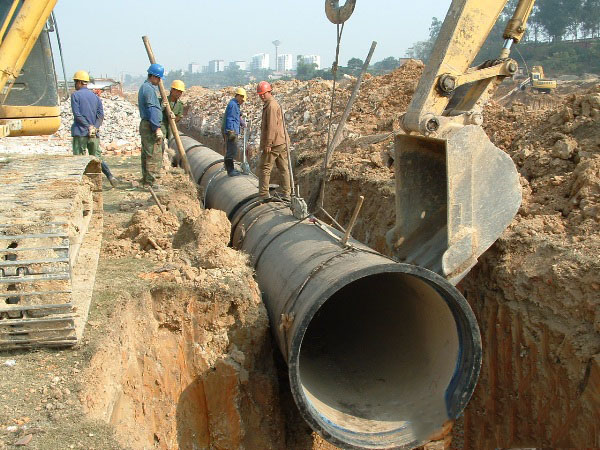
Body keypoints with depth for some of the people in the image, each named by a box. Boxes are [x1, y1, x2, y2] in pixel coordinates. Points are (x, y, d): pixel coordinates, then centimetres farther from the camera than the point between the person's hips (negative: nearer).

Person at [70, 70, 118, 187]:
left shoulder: (75, 95, -3)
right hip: (94, 134, 5)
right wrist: (94, 128, -6)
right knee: (97, 157, 10)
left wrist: (88, 126, -9)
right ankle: (110, 176, -7)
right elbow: (101, 115, 3)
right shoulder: (96, 96, 13)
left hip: (80, 133, -5)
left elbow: (77, 114, -12)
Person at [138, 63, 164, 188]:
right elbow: (152, 109, -20)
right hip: (150, 125, -11)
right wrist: (157, 128, -22)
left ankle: (146, 178, 20)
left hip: (145, 124, 11)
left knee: (146, 153, 14)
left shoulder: (144, 87, 19)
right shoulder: (149, 89, -14)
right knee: (154, 154, -11)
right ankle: (150, 180, -12)